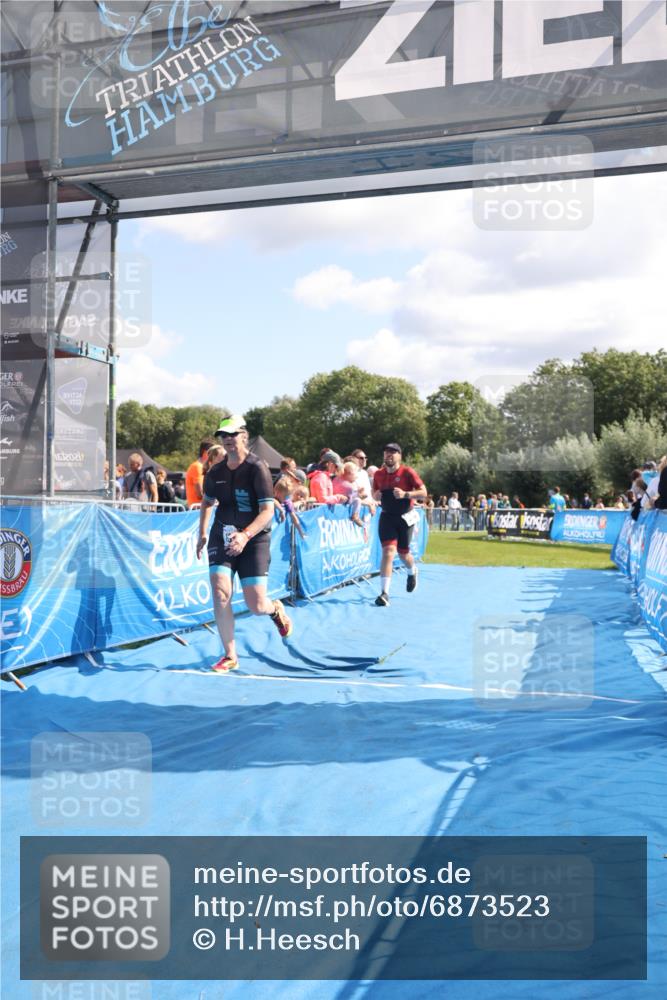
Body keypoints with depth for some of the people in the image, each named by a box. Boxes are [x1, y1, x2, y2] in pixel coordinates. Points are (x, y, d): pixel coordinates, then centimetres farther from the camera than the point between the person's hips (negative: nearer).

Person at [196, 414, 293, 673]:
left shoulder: (257, 468, -13)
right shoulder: (216, 472, 3)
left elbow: (268, 511, -19)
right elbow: (207, 501, 22)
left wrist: (246, 535, -32)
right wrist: (202, 534, 12)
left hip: (253, 540, -4)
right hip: (221, 538, 4)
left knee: (256, 606, -5)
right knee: (220, 594, -15)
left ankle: (275, 609, 34)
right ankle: (230, 656, -1)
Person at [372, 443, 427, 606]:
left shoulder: (407, 472, -9)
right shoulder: (378, 474, 3)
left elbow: (423, 492, -11)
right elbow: (374, 494, 17)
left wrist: (405, 494, -26)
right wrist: (376, 496, -7)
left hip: (405, 517, -2)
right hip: (387, 517, 2)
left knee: (403, 553, 11)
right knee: (388, 551, -14)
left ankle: (412, 572, 49)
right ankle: (384, 593, -17)